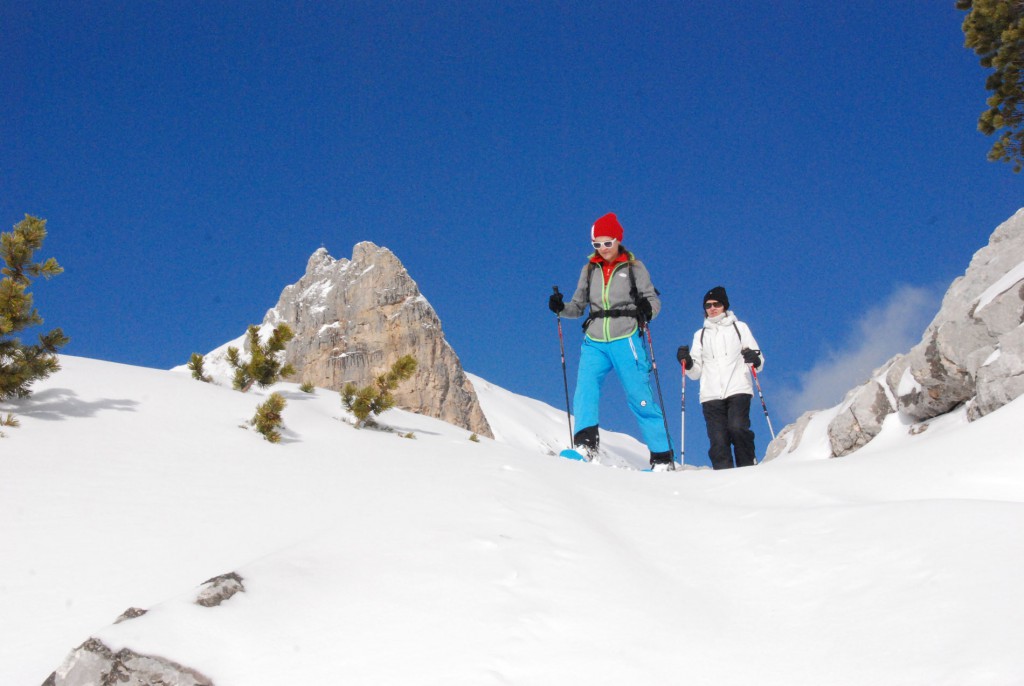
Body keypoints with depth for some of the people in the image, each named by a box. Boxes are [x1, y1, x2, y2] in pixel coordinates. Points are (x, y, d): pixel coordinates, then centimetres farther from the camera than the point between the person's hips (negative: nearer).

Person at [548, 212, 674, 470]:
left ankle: (662, 457, 3)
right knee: (585, 389, -18)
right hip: (594, 342, 3)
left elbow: (653, 299, 1)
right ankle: (586, 442, -20)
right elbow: (578, 306, 14)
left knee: (640, 398, -3)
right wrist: (561, 308, -6)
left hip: (626, 340, -3)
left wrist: (647, 308, -22)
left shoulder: (634, 267, 3)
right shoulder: (590, 269, 12)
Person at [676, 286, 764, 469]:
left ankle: (747, 469, -12)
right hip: (711, 395, 2)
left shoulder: (739, 327, 15)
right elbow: (696, 372, 17)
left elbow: (759, 362, 12)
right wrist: (687, 363, -4)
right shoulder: (700, 335, 22)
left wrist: (755, 359, -11)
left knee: (737, 428, -24)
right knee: (718, 441, -10)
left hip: (738, 390, -2)